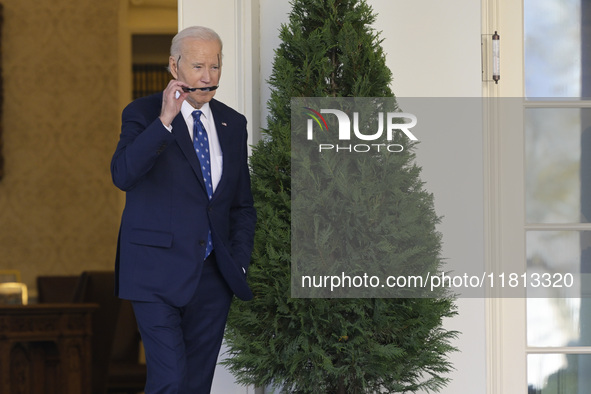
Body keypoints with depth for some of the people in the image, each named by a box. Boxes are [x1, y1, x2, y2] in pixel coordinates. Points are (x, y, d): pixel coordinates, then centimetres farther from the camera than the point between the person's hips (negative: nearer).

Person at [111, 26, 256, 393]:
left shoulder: (233, 123, 12)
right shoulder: (143, 114, -2)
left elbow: (243, 204, 18)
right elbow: (123, 175, -21)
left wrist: (239, 262, 7)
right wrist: (164, 120, -24)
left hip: (213, 277, 5)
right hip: (158, 275, -5)